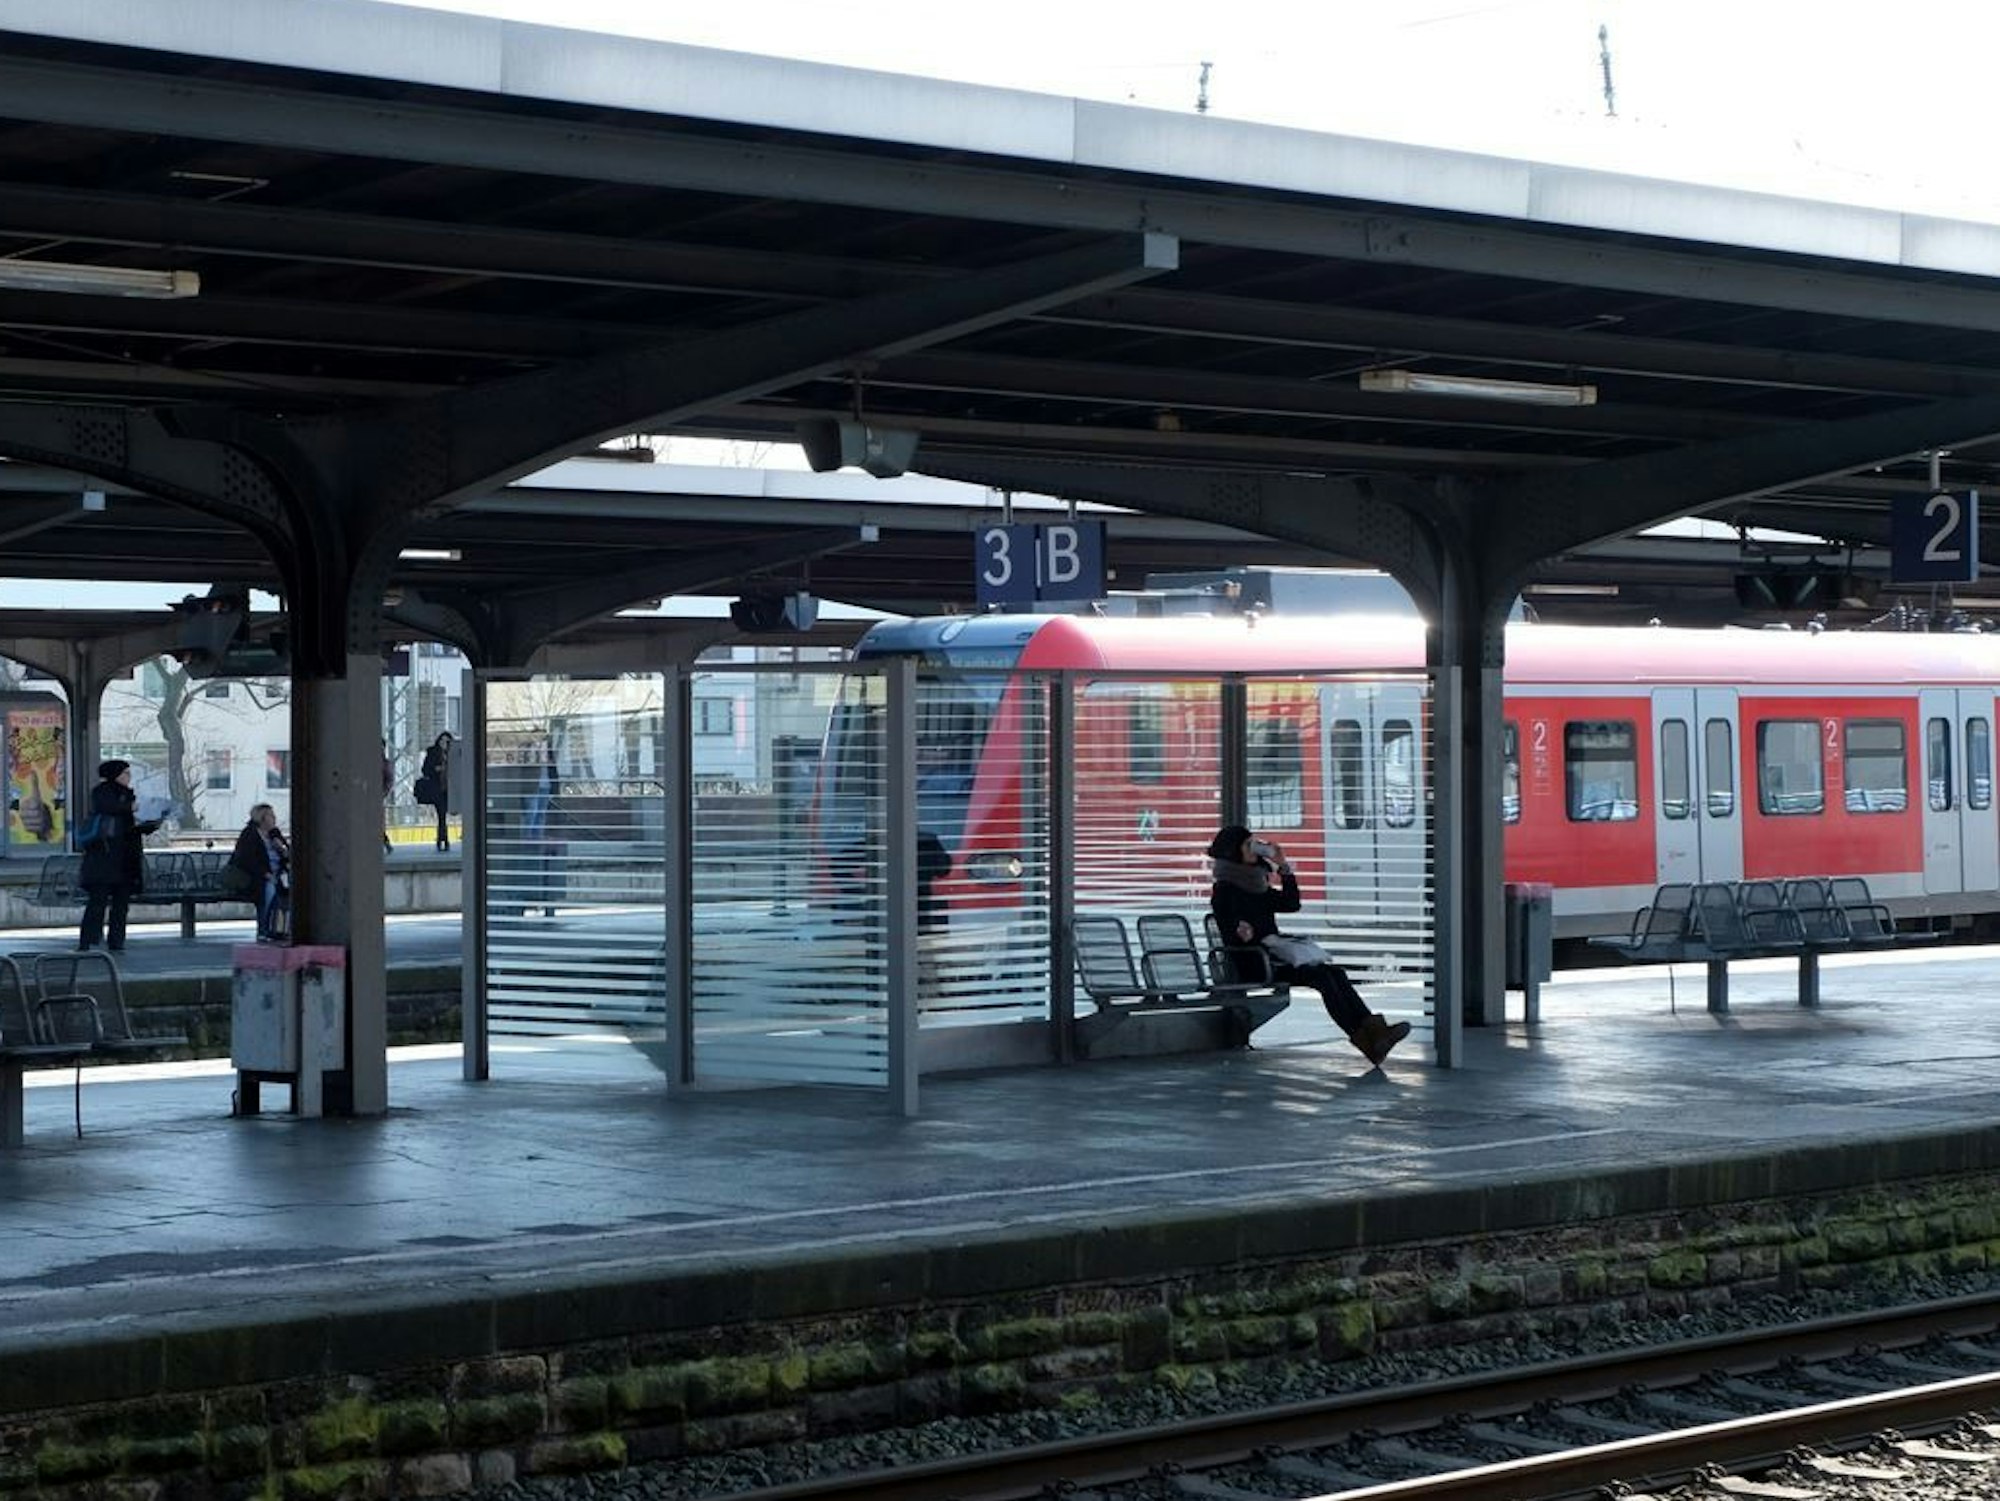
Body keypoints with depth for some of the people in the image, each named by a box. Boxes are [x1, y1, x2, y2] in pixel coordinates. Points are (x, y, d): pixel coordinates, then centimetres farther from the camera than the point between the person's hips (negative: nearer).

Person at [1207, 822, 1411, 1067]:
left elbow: (1291, 904, 16)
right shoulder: (1223, 890, -3)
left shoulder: (1255, 884, 21)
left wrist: (1283, 866, 10)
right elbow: (1228, 935, -10)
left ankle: (1372, 1028, -32)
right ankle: (1362, 1037, -30)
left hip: (1274, 956, 8)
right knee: (1321, 976, -25)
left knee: (1335, 972, -17)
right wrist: (1241, 934, -32)